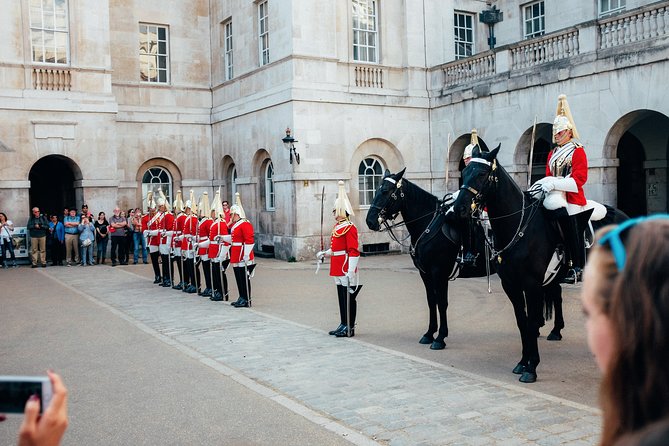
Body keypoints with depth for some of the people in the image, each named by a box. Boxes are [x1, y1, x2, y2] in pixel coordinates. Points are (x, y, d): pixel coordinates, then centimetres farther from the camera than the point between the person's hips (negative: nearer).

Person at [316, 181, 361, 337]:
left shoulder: (349, 227, -14)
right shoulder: (337, 226, 15)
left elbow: (353, 251, -20)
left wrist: (351, 271, -25)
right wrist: (324, 253, 7)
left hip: (346, 269, -9)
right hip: (338, 269, 9)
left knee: (349, 297, -2)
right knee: (341, 297, 15)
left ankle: (350, 328, 5)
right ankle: (343, 325, 24)